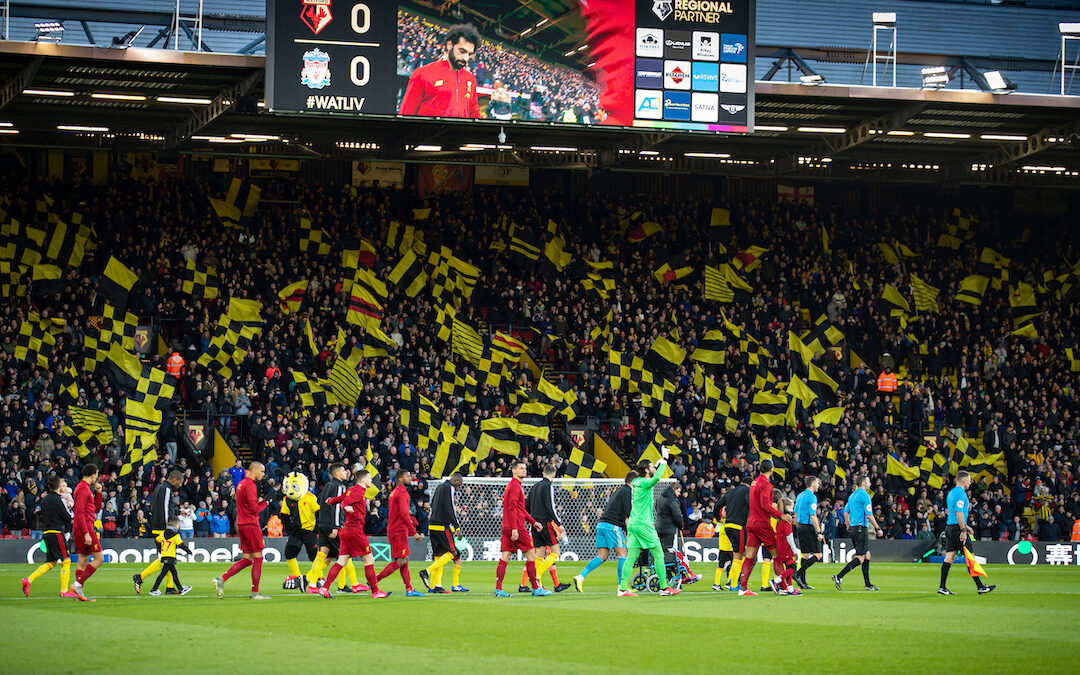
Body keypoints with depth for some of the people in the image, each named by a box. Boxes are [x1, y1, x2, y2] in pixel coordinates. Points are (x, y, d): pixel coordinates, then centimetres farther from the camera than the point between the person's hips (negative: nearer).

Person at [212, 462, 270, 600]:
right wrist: (265, 503, -2)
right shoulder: (250, 485, -14)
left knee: (247, 559, 10)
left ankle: (221, 579, -1)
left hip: (241, 525, 9)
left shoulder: (242, 483, 17)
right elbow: (255, 509, -18)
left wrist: (260, 501, 9)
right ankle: (255, 592, 0)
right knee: (258, 557, -2)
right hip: (251, 525, -9)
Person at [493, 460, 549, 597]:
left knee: (504, 557, 2)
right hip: (517, 527, -10)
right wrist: (514, 528, -23)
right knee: (531, 555, -2)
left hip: (507, 528, 10)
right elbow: (512, 508, -18)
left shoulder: (513, 485, 21)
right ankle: (536, 588, 2)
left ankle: (498, 589, -3)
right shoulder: (515, 486, -10)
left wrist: (532, 521, 28)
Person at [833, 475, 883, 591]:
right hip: (861, 528, -9)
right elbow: (869, 515, -15)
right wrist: (878, 528, -7)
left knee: (867, 555, 13)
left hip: (853, 528, 9)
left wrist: (849, 528, 23)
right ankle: (839, 577, -17)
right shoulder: (865, 495, -12)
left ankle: (868, 584, 14)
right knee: (860, 558, -9)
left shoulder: (852, 495, 15)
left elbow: (846, 513, 18)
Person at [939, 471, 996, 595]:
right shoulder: (961, 493, -13)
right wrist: (963, 531, -21)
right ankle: (980, 587, 2)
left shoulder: (951, 493, 18)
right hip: (958, 528, -9)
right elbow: (959, 513, -21)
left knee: (949, 557, 6)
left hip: (949, 527, 9)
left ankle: (942, 588, 2)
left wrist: (965, 527, 27)